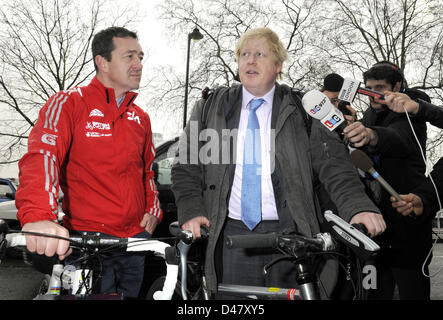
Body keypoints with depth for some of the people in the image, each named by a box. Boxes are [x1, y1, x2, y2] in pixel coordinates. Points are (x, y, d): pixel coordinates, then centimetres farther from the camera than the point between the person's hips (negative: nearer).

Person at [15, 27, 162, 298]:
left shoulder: (140, 118, 15)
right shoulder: (69, 103, -6)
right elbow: (41, 157, -22)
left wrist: (153, 210, 9)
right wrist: (37, 216, -39)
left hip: (135, 237, 6)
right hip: (86, 240, -6)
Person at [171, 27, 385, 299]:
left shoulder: (300, 111, 5)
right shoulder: (210, 109, 11)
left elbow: (332, 163, -5)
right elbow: (186, 168, 11)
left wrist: (359, 206, -20)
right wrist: (191, 212, -5)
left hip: (289, 235, -1)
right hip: (231, 234, 1)